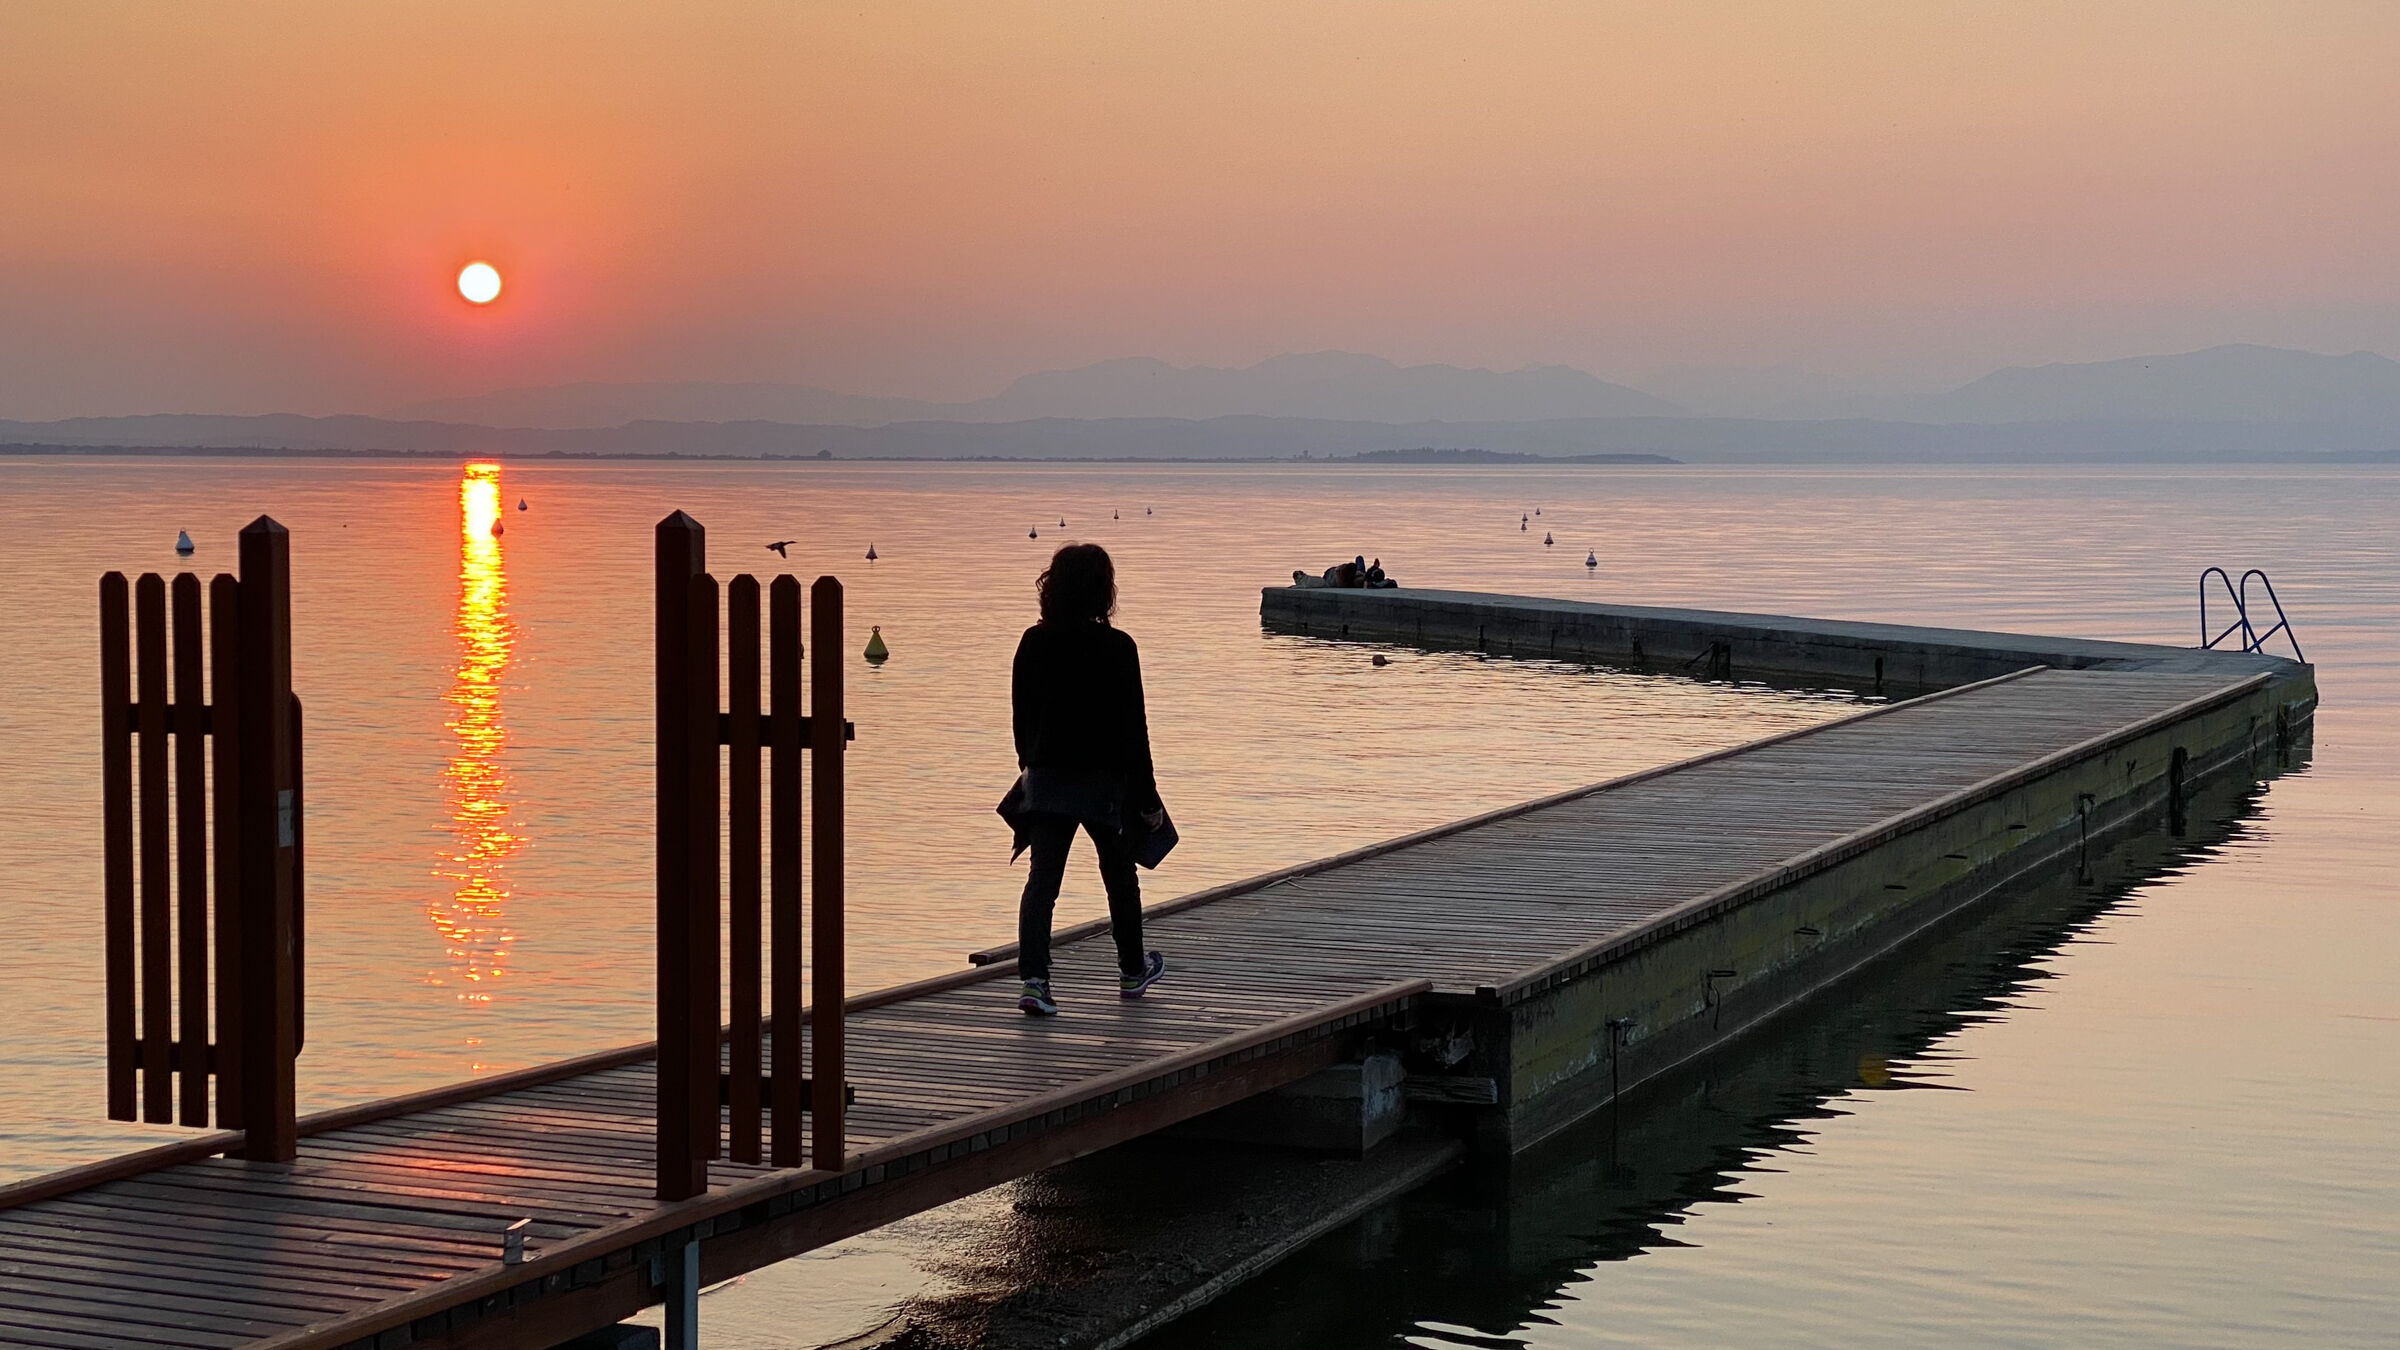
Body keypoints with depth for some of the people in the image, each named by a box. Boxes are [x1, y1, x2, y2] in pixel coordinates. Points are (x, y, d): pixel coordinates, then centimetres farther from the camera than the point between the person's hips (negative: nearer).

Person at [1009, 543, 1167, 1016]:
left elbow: (1022, 715, 8)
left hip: (1046, 778, 3)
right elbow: (1132, 727, -10)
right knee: (1120, 876, 17)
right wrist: (1148, 797, -4)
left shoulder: (1033, 643, -1)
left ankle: (1033, 977, -17)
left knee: (1042, 878, -1)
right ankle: (1132, 971, 33)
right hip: (1103, 780, -2)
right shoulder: (1116, 648, -12)